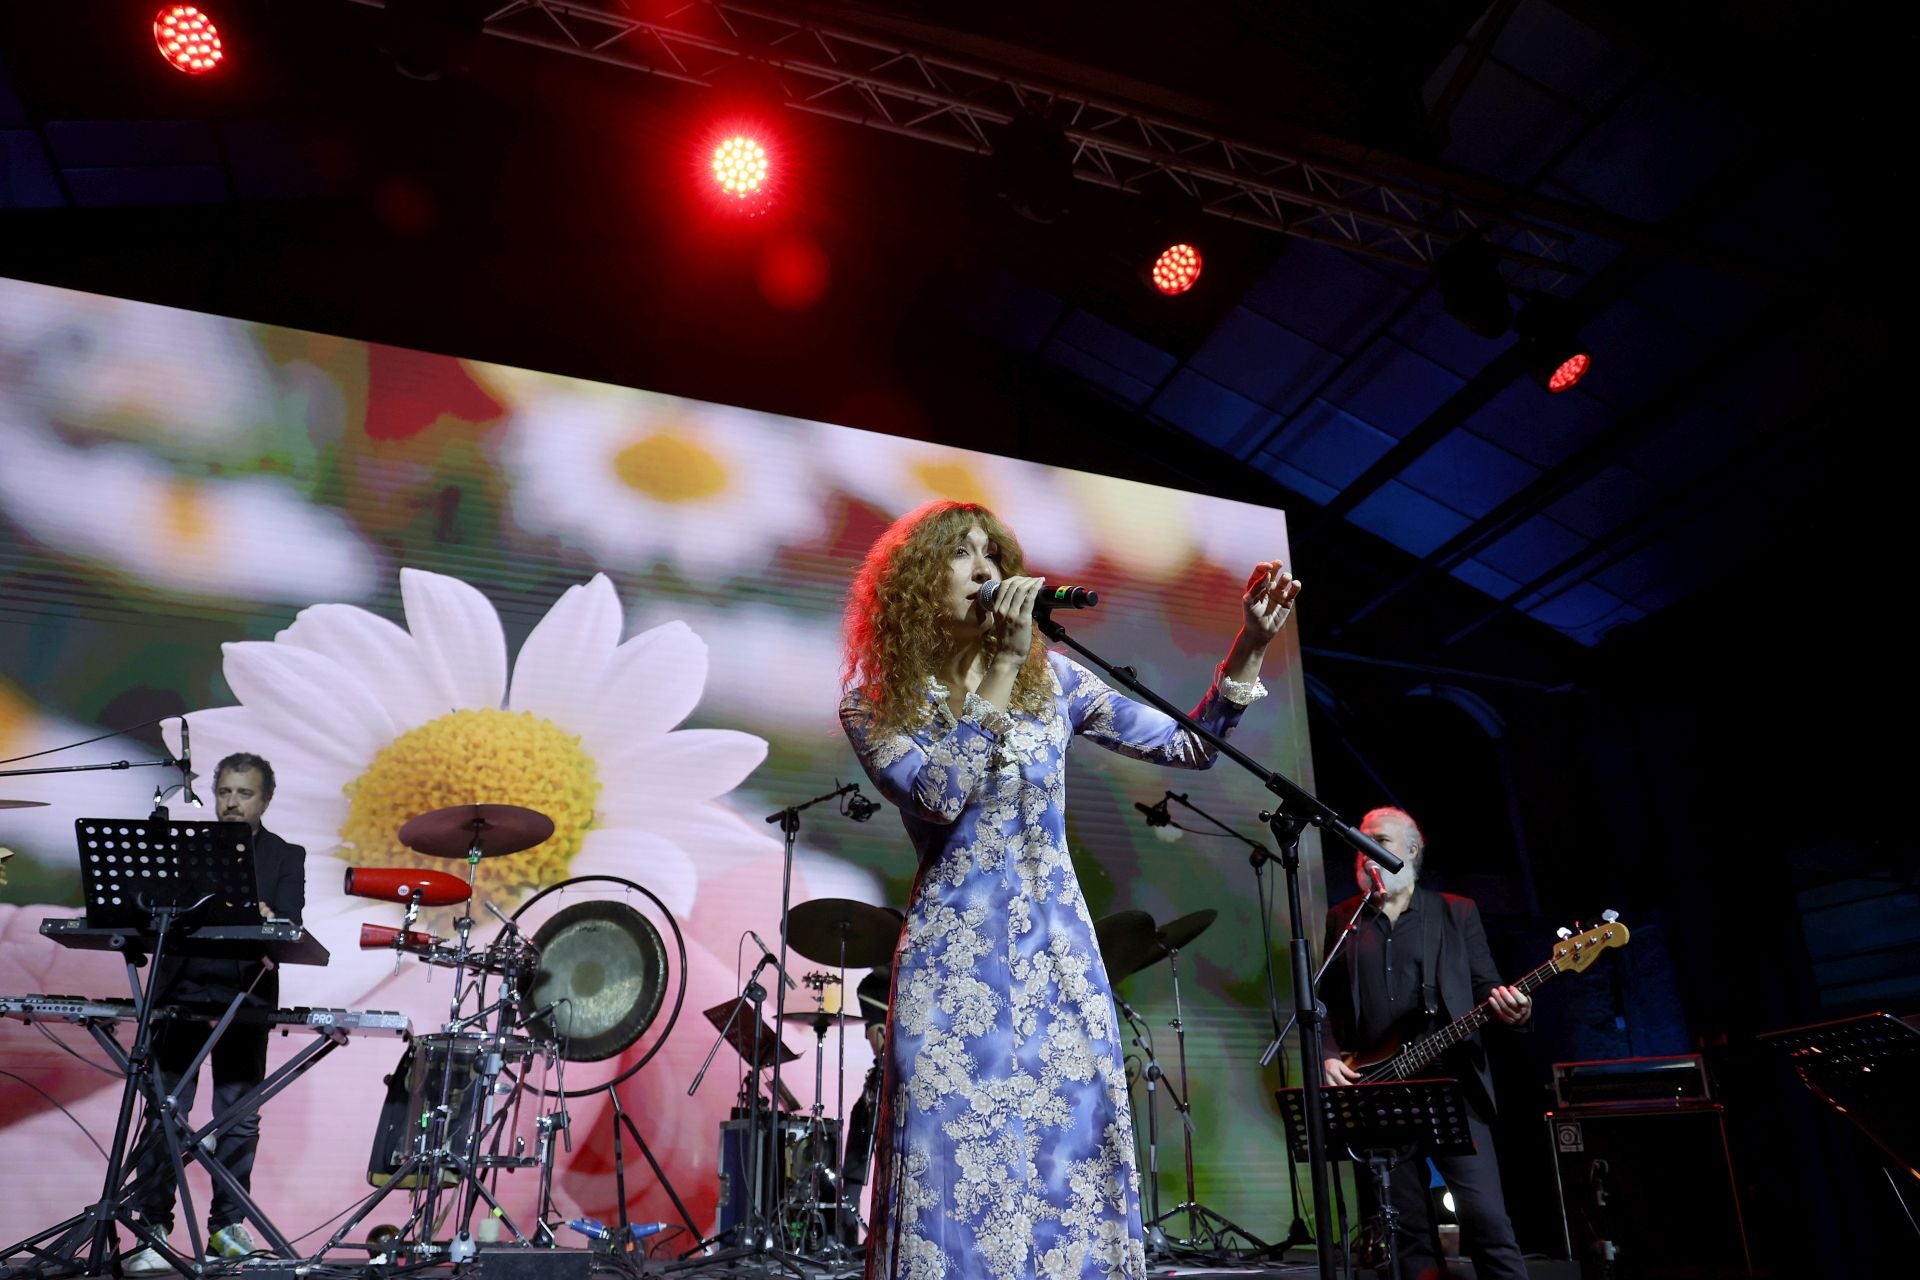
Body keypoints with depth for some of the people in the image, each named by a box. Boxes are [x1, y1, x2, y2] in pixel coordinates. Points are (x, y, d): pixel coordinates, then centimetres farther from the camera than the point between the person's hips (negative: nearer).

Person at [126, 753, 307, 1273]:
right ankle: (153, 1230, 4)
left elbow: (289, 925, -6)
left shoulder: (286, 857, 6)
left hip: (245, 997, 0)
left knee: (240, 1117, 3)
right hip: (180, 991, 1)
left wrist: (267, 918, -28)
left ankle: (227, 1226, 14)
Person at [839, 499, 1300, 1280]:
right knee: (959, 1177, -1)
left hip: (1060, 956, 3)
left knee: (1073, 1171, 6)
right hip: (953, 965, -3)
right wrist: (1000, 667, -18)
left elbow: (1188, 747, 6)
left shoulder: (1050, 678, 6)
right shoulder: (875, 707, -1)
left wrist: (1249, 648, -6)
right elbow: (937, 799, -19)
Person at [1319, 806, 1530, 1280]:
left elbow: (1486, 988, 4)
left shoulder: (1457, 911, 7)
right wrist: (1329, 1055, -3)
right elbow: (1326, 1000, 11)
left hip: (1451, 1082, -2)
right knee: (1407, 1226, 5)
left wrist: (1512, 1008, -18)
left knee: (1485, 1215, -8)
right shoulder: (1342, 918, 11)